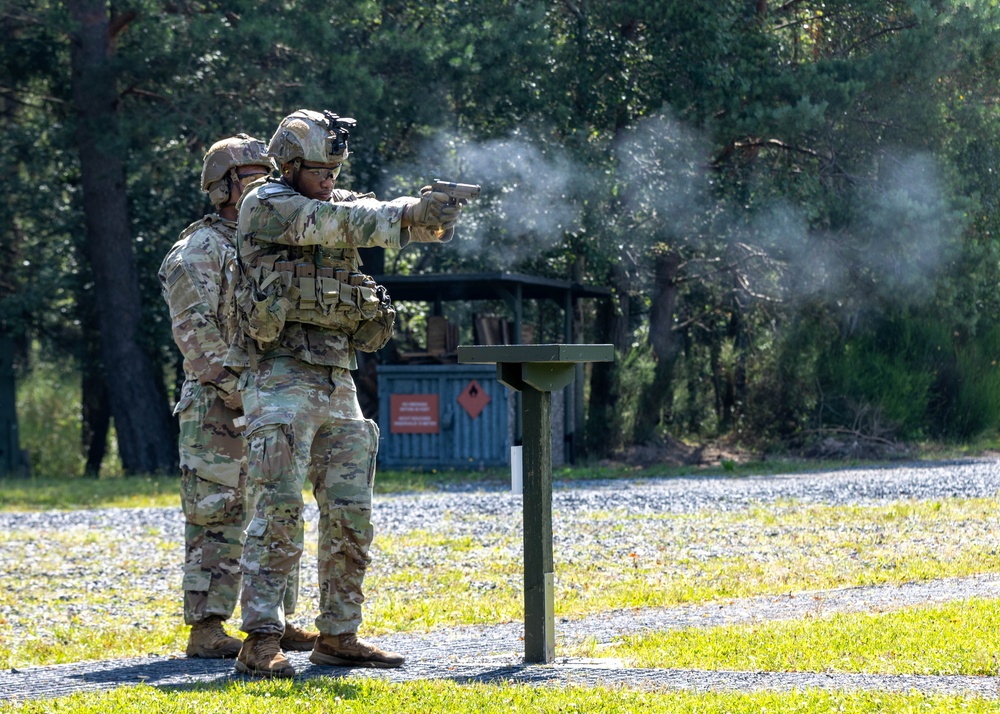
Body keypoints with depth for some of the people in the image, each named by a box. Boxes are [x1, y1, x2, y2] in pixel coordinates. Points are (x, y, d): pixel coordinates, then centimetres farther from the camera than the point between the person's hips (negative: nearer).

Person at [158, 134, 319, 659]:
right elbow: (194, 331, -15)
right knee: (220, 518, -8)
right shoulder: (199, 250, -7)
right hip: (218, 406, -8)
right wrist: (235, 388, -21)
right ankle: (206, 630, -6)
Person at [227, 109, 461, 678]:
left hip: (337, 382, 7)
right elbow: (339, 224, -20)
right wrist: (411, 212, -29)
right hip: (281, 379, -7)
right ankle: (261, 643, -14)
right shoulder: (266, 206, -5)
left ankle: (339, 635, 15)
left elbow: (394, 221, 0)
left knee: (351, 515, 7)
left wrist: (435, 214, -23)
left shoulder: (341, 204, 15)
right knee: (280, 510, -13)